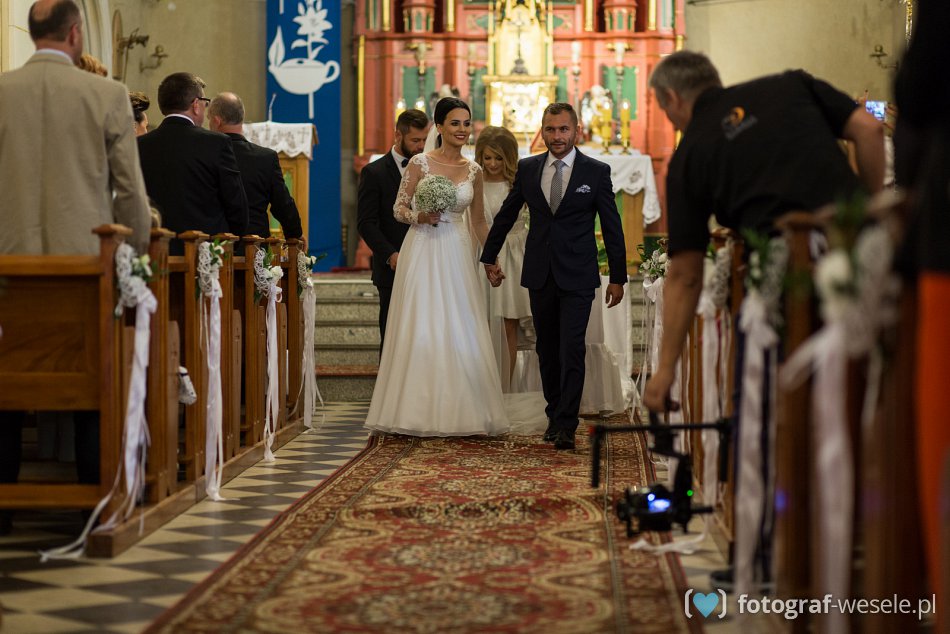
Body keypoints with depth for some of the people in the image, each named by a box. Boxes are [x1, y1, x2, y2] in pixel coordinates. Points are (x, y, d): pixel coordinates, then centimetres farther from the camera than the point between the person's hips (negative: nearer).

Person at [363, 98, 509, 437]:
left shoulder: (473, 170, 9)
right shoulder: (419, 163, -3)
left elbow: (478, 221, 16)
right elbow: (398, 208, 2)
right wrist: (418, 217, -18)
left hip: (456, 256, 3)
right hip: (422, 253, -3)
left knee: (459, 331, 2)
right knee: (420, 329, -3)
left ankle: (458, 411, 11)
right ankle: (418, 411, 6)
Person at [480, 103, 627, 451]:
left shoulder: (597, 171, -3)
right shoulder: (527, 169, 5)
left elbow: (612, 227, 1)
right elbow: (506, 214, 16)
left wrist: (618, 277, 1)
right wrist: (489, 257, 19)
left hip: (577, 277, -3)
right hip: (539, 275, 3)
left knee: (572, 350, -10)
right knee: (547, 350, 11)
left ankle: (566, 426, -8)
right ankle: (555, 415, 23)